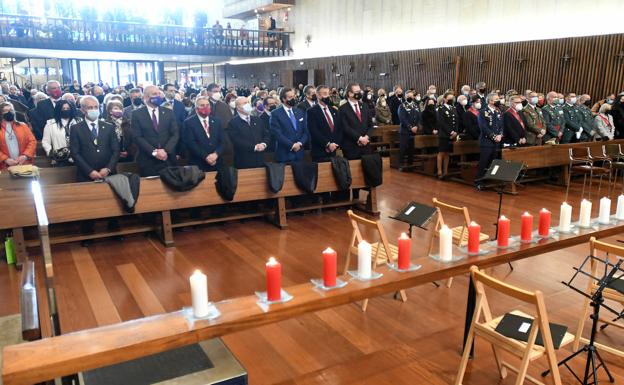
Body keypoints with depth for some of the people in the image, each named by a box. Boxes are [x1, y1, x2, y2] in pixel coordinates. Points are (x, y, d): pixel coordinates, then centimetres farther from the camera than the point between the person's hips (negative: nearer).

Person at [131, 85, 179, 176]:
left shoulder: (168, 112, 9)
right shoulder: (137, 114, 1)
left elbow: (175, 134, 2)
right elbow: (137, 137, -6)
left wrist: (166, 150, -12)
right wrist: (153, 152, -16)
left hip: (168, 160, 2)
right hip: (147, 161, -2)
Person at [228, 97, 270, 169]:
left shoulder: (258, 120, 16)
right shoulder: (233, 122, -4)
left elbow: (267, 135, 13)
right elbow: (237, 141, -14)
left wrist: (264, 144, -9)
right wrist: (254, 147, -16)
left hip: (260, 160, 5)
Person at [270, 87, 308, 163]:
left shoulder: (300, 112, 14)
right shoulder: (275, 114, -3)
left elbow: (305, 132, 11)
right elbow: (277, 134, -12)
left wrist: (300, 143, -7)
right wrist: (292, 145, -15)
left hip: (299, 154, 5)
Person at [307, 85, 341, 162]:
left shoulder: (334, 111, 16)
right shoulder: (312, 112, -4)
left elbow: (339, 130, 14)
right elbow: (314, 132, -13)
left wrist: (336, 144, -2)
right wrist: (328, 144, -17)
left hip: (333, 152, 5)